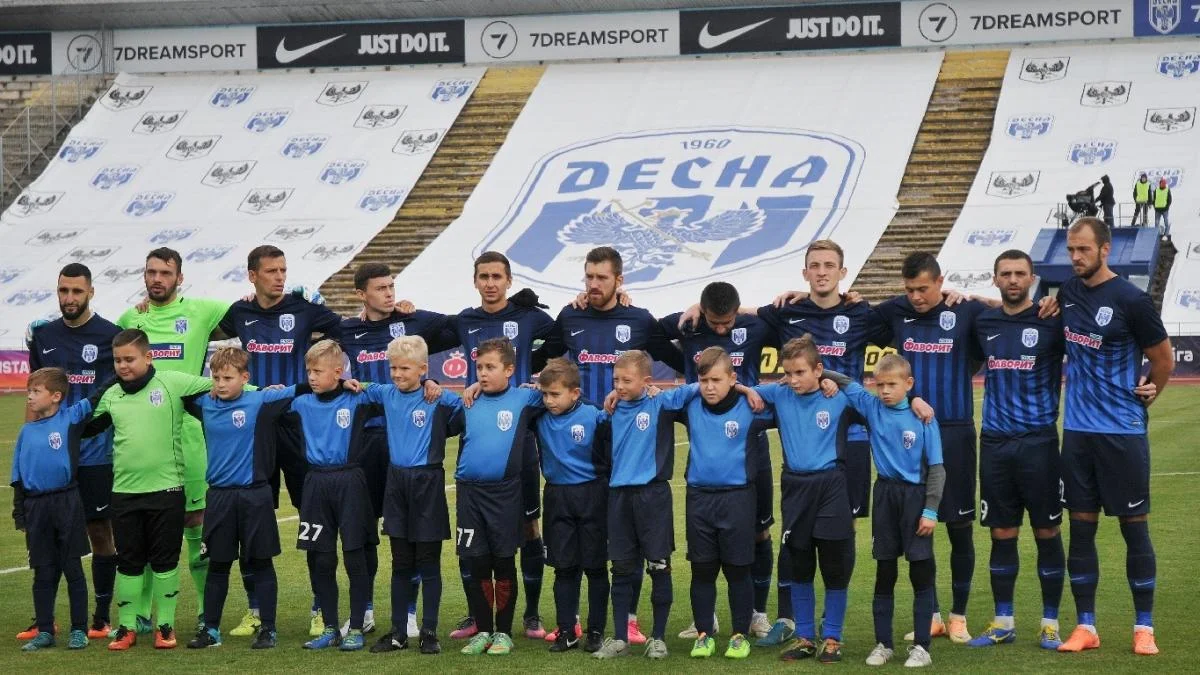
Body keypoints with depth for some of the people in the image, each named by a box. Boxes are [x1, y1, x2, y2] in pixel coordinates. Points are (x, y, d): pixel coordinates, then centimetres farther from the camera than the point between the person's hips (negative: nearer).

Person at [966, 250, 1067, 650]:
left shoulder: (1050, 321, -4)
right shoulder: (984, 323, 8)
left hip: (1038, 441, -3)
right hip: (995, 441, 3)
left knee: (1047, 533, 2)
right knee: (1001, 535, 8)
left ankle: (1050, 623, 12)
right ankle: (1003, 623, 17)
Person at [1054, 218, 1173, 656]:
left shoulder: (1131, 300, -11)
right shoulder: (1067, 293, 5)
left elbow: (1163, 357, -1)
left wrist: (1150, 392, 9)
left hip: (1122, 430, -5)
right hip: (1077, 429, 5)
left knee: (1134, 526, 2)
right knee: (1081, 527, 7)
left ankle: (1144, 628, 11)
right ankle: (1086, 626, 14)